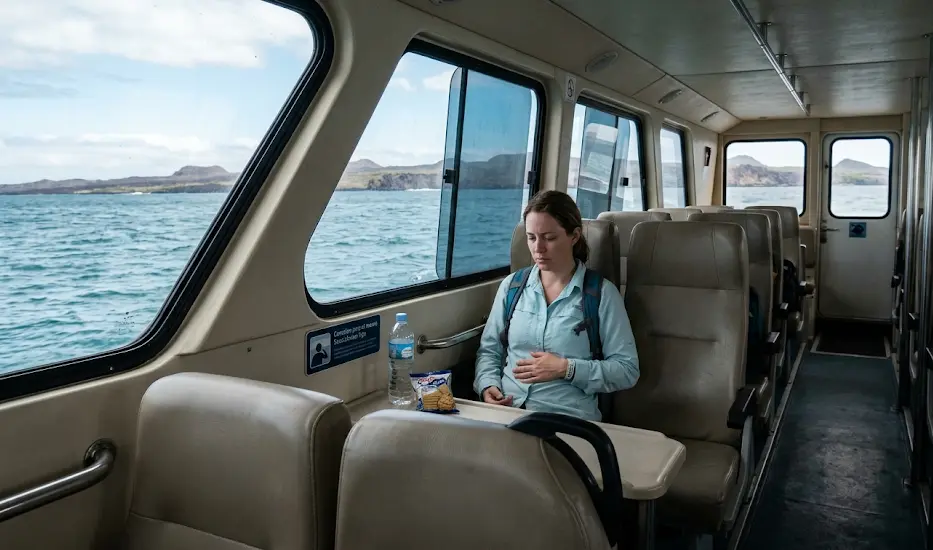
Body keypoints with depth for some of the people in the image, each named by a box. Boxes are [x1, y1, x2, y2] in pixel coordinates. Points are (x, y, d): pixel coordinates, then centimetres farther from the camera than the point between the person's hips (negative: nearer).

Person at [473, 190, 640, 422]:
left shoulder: (602, 293, 2)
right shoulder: (512, 285, 13)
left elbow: (627, 370, -1)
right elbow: (489, 350, 17)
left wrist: (566, 368, -11)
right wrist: (488, 386, -2)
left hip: (567, 417, -2)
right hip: (506, 410, 3)